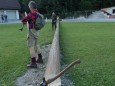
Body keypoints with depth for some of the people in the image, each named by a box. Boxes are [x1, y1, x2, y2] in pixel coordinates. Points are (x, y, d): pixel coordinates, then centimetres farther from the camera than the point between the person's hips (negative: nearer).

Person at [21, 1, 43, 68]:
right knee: (36, 45, 20)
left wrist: (24, 22, 6)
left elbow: (24, 20, -16)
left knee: (31, 47, -4)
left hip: (31, 31, -9)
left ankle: (33, 63, -2)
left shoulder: (32, 13, -19)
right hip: (36, 31, 9)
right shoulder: (37, 13, 7)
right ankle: (40, 59, 31)